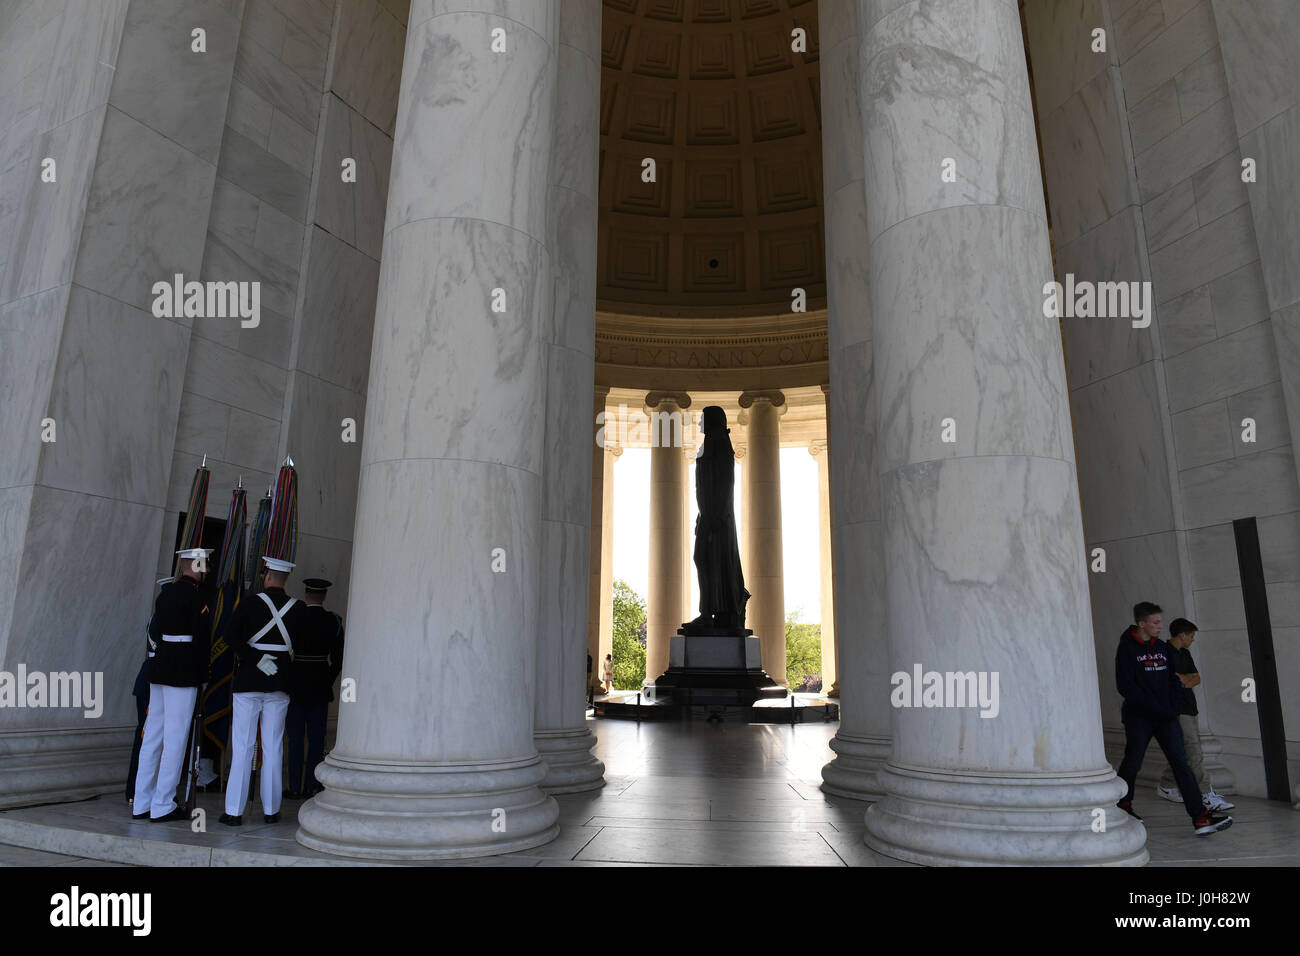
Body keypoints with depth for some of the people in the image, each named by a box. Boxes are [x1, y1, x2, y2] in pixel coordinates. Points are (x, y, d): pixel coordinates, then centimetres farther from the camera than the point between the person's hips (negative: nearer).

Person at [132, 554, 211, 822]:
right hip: (183, 673, -8)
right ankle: (163, 806, 2)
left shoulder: (165, 591, 12)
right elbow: (201, 638, -13)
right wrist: (202, 674, -4)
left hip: (159, 669, 8)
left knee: (152, 736, 12)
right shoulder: (195, 596, -12)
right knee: (175, 738, -3)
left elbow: (156, 631, 15)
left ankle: (142, 804, 19)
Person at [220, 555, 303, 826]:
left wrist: (257, 659, -13)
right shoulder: (297, 608, 2)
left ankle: (234, 811, 5)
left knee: (242, 747, 3)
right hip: (279, 683, 2)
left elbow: (232, 636, -14)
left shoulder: (251, 603, -4)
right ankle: (271, 809, 13)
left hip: (248, 681, -2)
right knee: (273, 747, 8)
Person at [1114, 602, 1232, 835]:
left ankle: (1201, 818, -9)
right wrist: (1155, 708, -17)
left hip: (1166, 717, 5)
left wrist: (1172, 708, -1)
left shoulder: (1162, 647, 10)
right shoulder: (1127, 648, -9)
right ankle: (1123, 807, 26)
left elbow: (1172, 680, 15)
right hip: (1139, 718, -5)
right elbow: (1125, 686, -14)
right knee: (1132, 763, 5)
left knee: (1181, 763, -4)